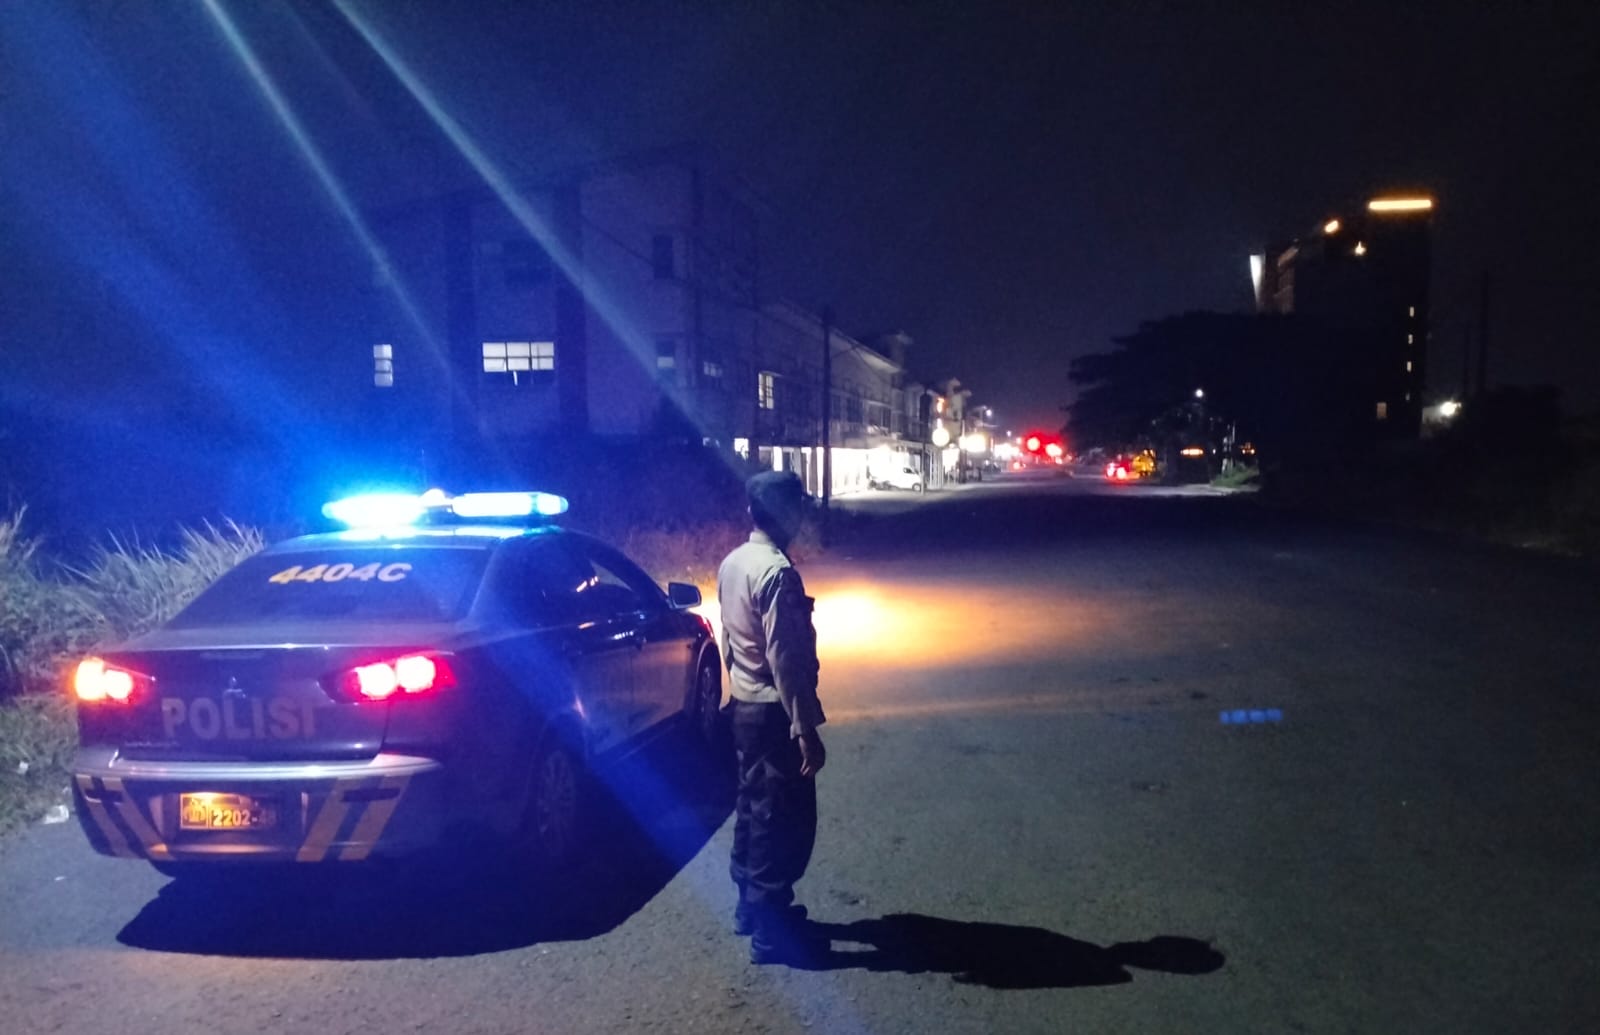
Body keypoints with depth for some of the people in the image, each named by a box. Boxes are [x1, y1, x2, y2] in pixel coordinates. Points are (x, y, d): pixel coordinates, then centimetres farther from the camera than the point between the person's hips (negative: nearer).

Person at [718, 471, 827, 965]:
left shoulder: (732, 563, 7)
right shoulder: (777, 572, -22)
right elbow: (785, 659, -25)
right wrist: (805, 729, -22)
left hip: (744, 704, 10)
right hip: (773, 711, -10)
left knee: (754, 808, 19)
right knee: (784, 820, 0)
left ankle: (751, 905, 32)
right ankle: (771, 931, 8)